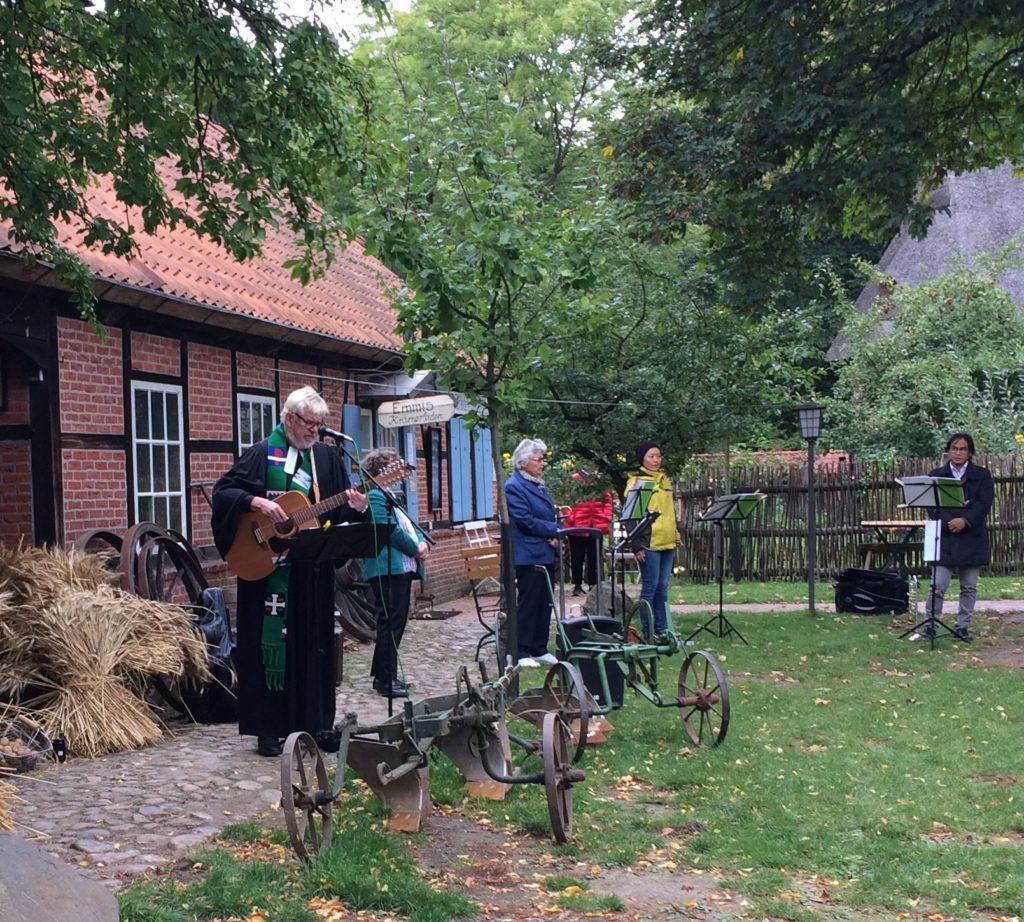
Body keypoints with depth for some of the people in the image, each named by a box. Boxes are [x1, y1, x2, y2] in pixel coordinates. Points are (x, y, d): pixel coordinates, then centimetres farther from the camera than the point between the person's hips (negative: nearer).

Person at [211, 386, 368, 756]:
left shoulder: (326, 455, 10)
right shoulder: (261, 454, -1)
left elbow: (340, 509, 10)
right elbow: (223, 490, -5)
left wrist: (356, 507, -11)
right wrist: (256, 502, -21)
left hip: (314, 570, 4)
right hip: (268, 566, -4)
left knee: (314, 643, 7)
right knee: (271, 641, -1)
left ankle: (316, 723, 16)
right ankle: (270, 729, 7)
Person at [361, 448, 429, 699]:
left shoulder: (388, 495, 22)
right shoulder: (375, 495, -11)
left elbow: (408, 525, 21)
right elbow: (390, 530, -19)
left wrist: (422, 541, 1)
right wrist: (415, 549, -9)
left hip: (402, 567, 11)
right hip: (387, 568, -11)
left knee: (396, 622, 13)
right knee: (391, 623, -9)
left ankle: (382, 675, 21)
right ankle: (386, 680, -5)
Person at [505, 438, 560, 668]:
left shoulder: (539, 485, 16)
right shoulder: (513, 487, -11)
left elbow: (552, 515, 18)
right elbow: (527, 521, -18)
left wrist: (555, 535, -2)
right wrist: (556, 530, -11)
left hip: (546, 554, 9)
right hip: (528, 556, -8)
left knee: (545, 603, 10)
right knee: (527, 603, -4)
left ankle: (539, 650, 18)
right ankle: (522, 653, 3)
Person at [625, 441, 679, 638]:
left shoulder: (664, 480, 17)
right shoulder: (637, 482, -5)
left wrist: (675, 536, 19)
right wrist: (636, 545, -14)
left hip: (667, 543, 7)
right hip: (649, 544, -7)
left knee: (662, 587, 9)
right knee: (650, 586, -3)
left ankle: (662, 629, 15)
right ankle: (647, 631, 3)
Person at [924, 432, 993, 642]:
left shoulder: (982, 475, 6)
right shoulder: (936, 475, 7)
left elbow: (984, 503, -6)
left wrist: (965, 520, -20)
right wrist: (948, 522, -17)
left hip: (972, 537, 1)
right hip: (945, 536, -1)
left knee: (969, 586, 6)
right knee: (938, 584, -6)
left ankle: (962, 626, 15)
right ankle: (931, 623, 5)